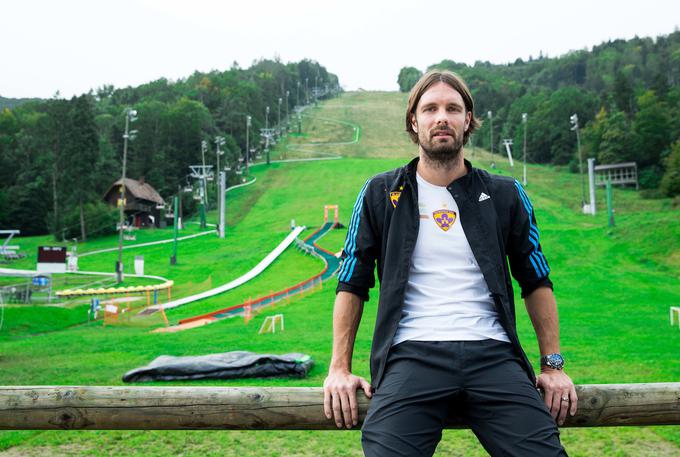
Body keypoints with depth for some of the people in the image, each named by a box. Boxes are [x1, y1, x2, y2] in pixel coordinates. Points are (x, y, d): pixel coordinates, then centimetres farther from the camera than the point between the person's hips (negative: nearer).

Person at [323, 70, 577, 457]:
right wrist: (340, 369, 5)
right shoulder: (380, 194, 11)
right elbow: (352, 285, 12)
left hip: (492, 353, 2)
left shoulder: (505, 196, 14)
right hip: (411, 353, -1)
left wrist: (553, 365, 12)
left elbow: (537, 282, 19)